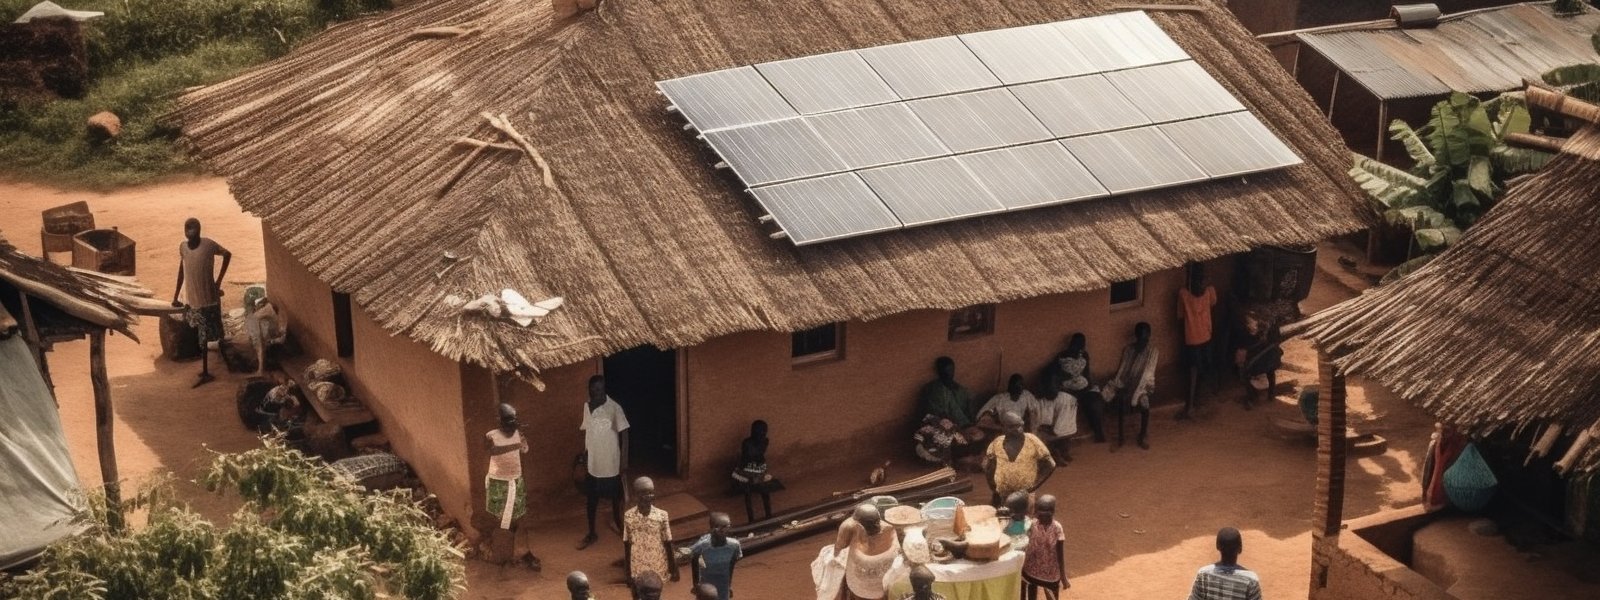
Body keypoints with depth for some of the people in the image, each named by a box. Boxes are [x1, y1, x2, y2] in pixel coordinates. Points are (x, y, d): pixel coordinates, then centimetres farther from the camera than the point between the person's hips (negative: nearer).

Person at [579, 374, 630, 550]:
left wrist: (624, 460, -14)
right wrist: (584, 456, 11)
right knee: (591, 498, 10)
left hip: (611, 461, -3)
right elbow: (586, 431, 8)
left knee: (615, 495, 16)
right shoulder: (587, 406, -2)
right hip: (593, 461, 3)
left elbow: (624, 433, -13)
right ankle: (591, 534, 23)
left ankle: (616, 521, 42)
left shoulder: (614, 408, -17)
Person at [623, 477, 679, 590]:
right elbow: (627, 545, -2)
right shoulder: (629, 516, -11)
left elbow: (667, 543, -5)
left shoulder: (662, 515, -13)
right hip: (637, 570, 0)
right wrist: (628, 571, 2)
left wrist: (673, 568, 0)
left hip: (657, 568, 0)